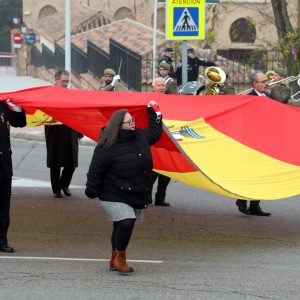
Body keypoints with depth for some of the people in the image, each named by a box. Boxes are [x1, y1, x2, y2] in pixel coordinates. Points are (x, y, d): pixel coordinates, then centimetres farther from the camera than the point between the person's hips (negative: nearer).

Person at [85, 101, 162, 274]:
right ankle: (120, 258, -6)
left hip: (137, 195, 7)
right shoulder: (107, 147, -17)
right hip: (114, 197, -7)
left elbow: (155, 133, 26)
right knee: (126, 223, -21)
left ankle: (115, 260, 26)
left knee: (122, 227, 11)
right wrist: (92, 191, -11)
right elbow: (95, 169, -13)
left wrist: (154, 111, 25)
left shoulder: (140, 136, 5)